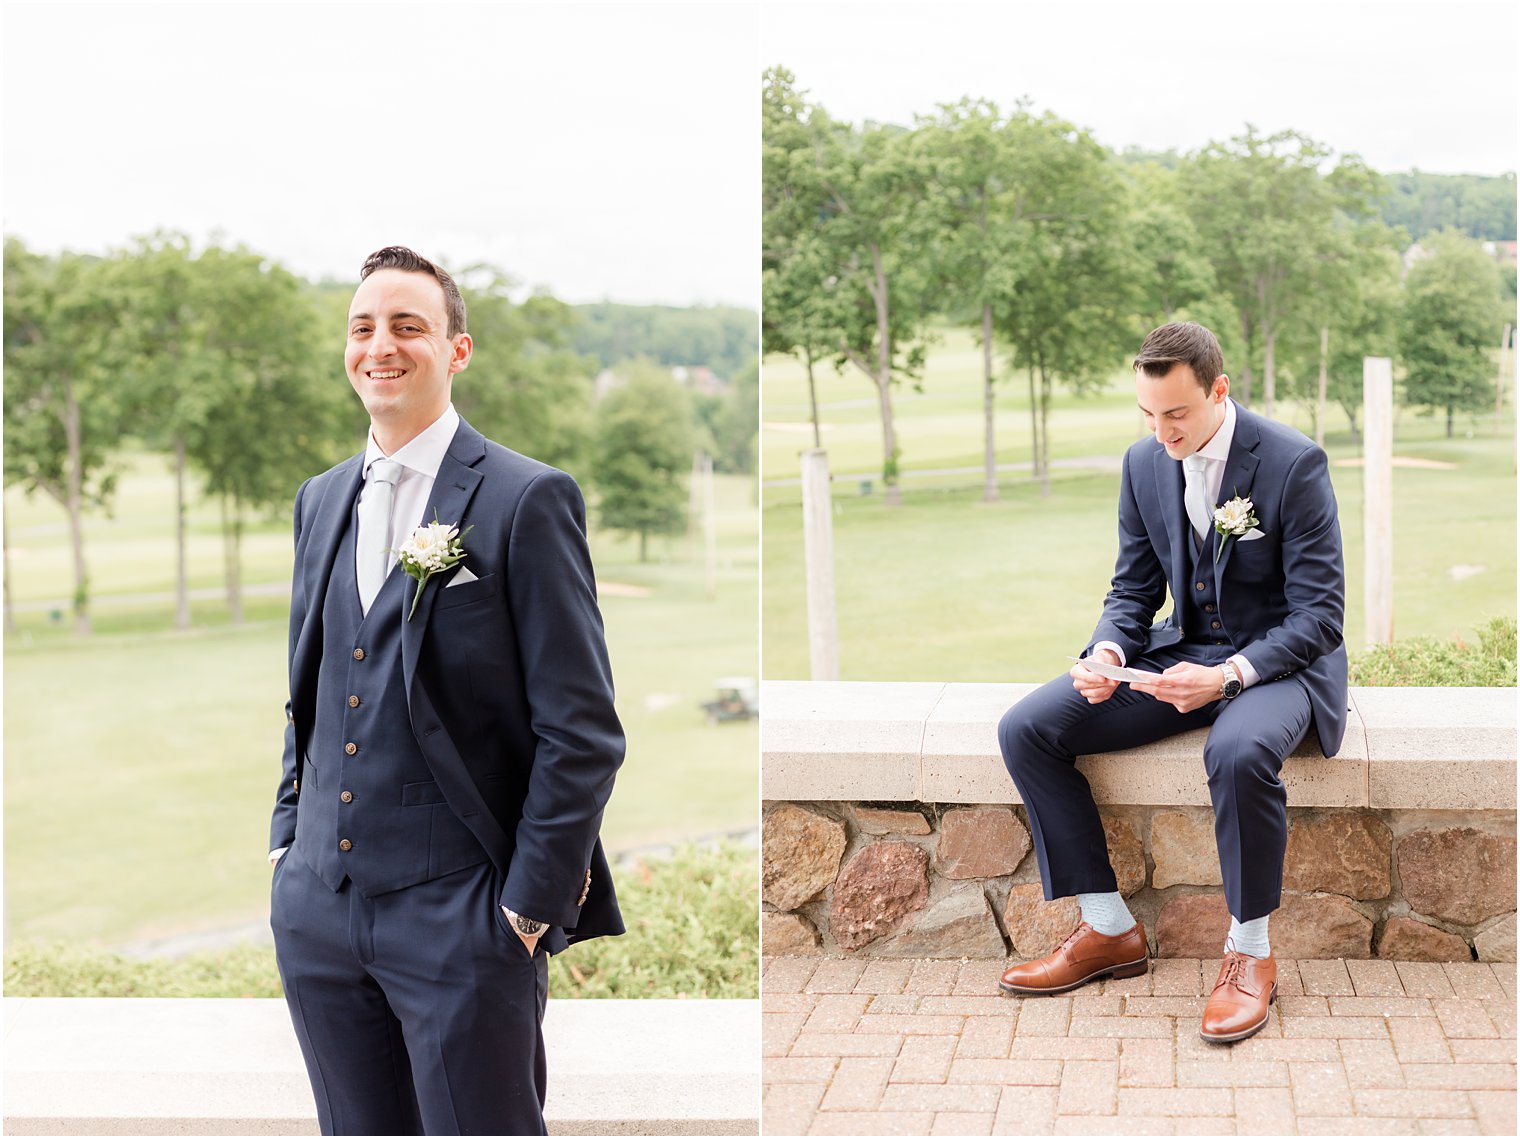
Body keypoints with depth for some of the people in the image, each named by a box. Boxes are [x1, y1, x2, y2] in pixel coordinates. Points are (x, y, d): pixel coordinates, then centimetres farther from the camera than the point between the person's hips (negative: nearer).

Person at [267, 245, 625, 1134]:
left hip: (463, 917, -6)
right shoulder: (321, 500, 12)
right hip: (320, 912, 6)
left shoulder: (529, 500, -9)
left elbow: (583, 732, -10)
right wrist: (288, 841, 13)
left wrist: (530, 907, -12)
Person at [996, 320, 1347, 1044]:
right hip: (1183, 654, 6)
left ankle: (1250, 952, -17)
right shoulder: (1144, 464, 2)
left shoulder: (1294, 464, -16)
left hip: (1278, 660, -6)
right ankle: (1108, 929, -3)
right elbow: (1133, 589, 10)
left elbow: (1319, 612, -16)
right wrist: (1109, 652, -13)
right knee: (1026, 728, -12)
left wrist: (1228, 676, -30)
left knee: (1238, 751, -41)